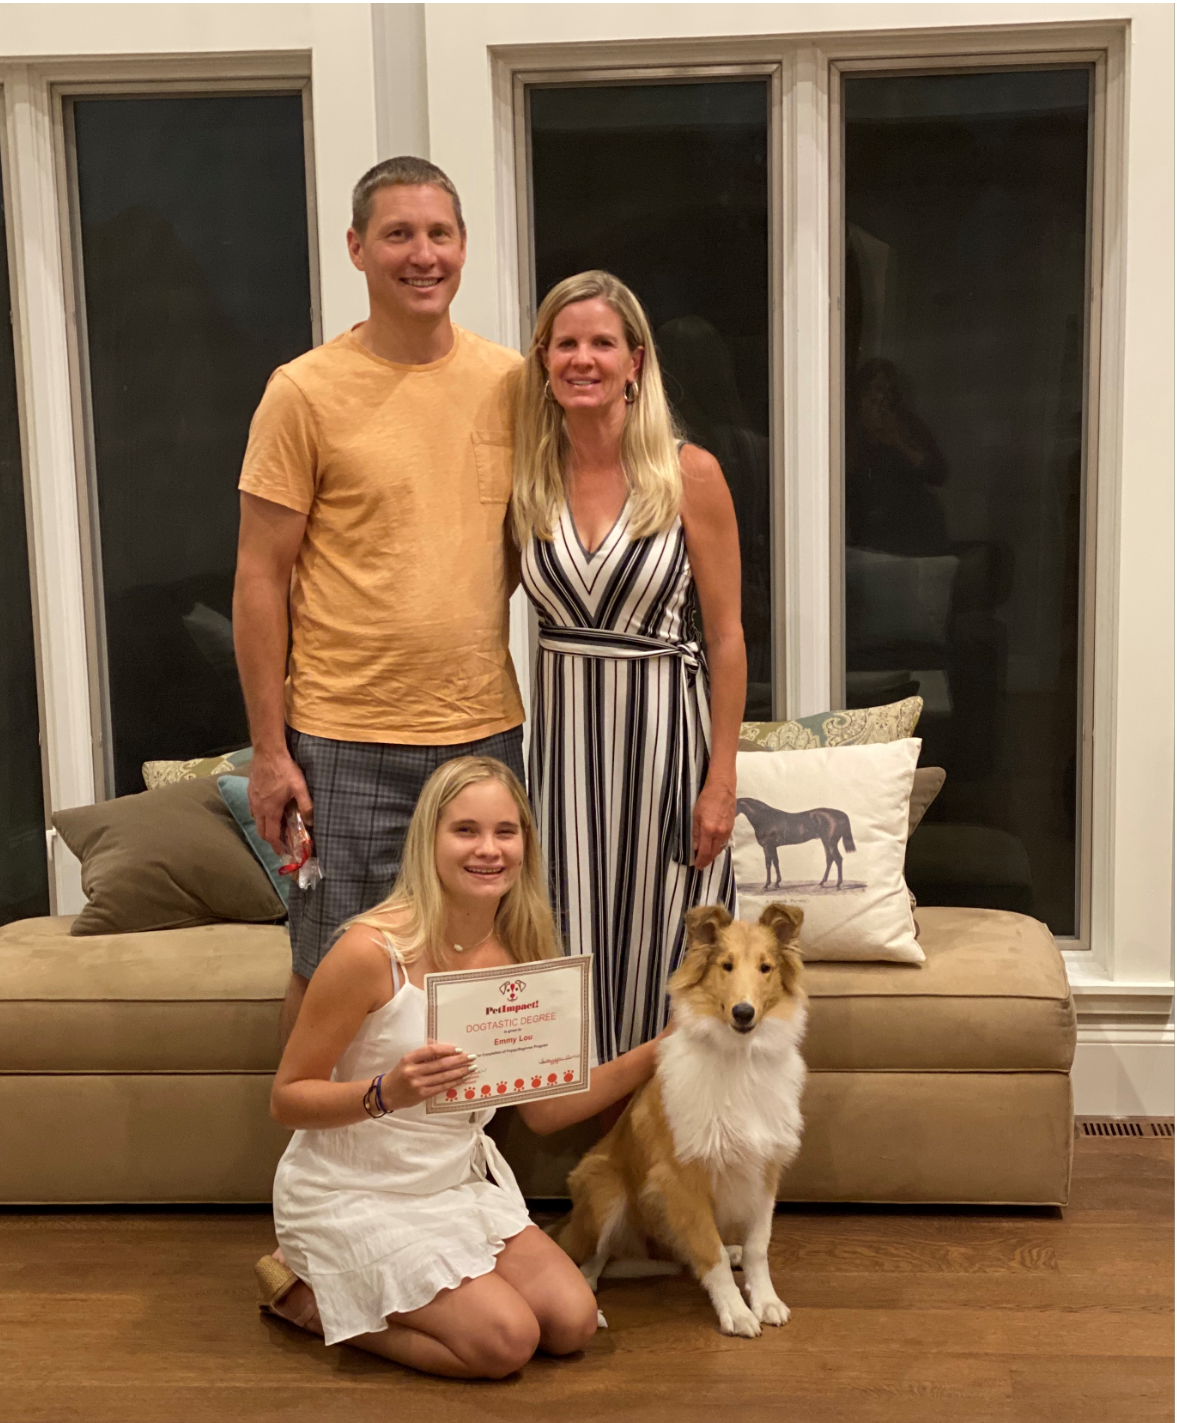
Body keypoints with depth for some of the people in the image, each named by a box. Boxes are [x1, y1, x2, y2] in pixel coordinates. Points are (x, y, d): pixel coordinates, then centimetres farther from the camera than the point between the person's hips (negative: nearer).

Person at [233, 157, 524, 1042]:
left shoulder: (511, 382, 4)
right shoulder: (306, 391, -6)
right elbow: (261, 577, -5)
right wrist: (270, 749, -7)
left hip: (485, 728, 4)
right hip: (347, 741, -3)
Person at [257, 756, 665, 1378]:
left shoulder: (520, 952, -3)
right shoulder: (372, 950, -23)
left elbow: (542, 1108, 4)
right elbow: (286, 1099, -16)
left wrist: (658, 1052, -2)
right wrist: (387, 1093, -33)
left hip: (460, 1179, 7)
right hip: (353, 1193, -6)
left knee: (572, 1323, -3)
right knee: (506, 1339, -16)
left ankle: (369, 1289, 16)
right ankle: (311, 1294, 6)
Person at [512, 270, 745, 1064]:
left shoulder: (690, 475, -6)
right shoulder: (528, 479, 3)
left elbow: (726, 635, -5)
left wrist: (721, 779, -7)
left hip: (662, 730, -3)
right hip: (564, 731, 3)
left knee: (658, 952, 6)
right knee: (574, 952, 7)